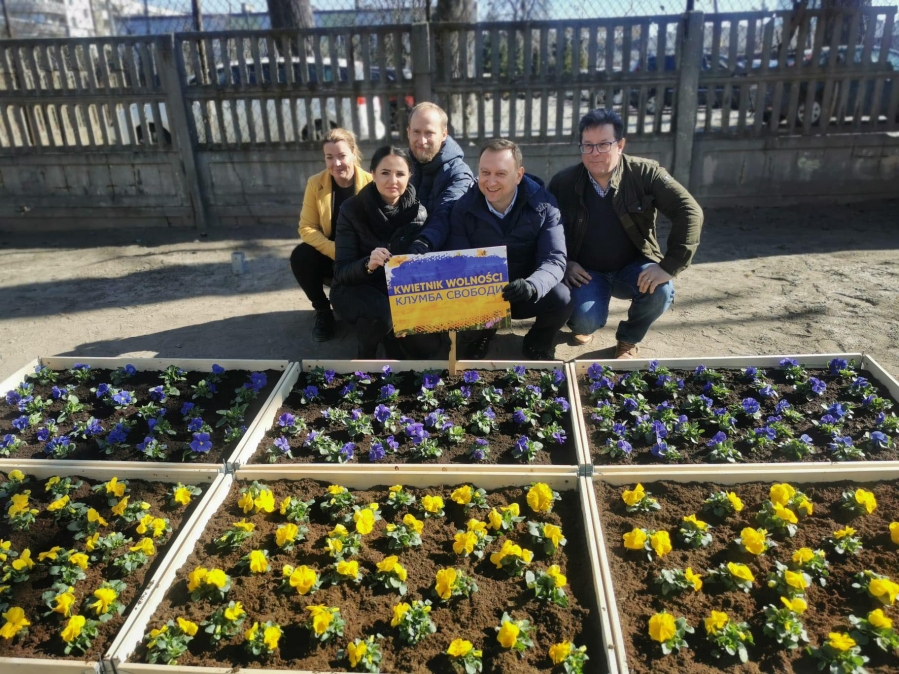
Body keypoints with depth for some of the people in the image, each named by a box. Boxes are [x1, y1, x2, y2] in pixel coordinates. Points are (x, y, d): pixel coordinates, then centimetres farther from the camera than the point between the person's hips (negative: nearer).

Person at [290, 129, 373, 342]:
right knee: (300, 256, -27)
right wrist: (336, 252, -26)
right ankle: (322, 311, -3)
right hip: (328, 254, 2)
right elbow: (307, 228, -10)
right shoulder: (315, 183, -8)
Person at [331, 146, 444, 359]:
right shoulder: (352, 209, -15)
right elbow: (341, 272, -18)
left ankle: (391, 333, 16)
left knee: (426, 347, -16)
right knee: (380, 312, -35)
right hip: (355, 289, -2)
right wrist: (367, 264, -40)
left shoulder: (418, 211, -9)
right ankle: (365, 356, -3)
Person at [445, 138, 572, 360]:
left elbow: (554, 259, -22)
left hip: (526, 294, 0)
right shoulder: (464, 206, -10)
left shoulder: (543, 204, -14)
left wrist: (532, 286, -45)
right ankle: (477, 337, 10)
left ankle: (537, 344, 5)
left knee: (561, 299, -31)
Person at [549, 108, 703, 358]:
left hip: (633, 267, 1)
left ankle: (628, 339, 4)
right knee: (586, 321, -28)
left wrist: (669, 266, -26)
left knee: (660, 293, -30)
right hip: (586, 271, 0)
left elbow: (689, 212, -17)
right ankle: (582, 323, 16)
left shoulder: (645, 173, -13)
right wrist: (563, 264, -14)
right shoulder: (563, 182, -8)